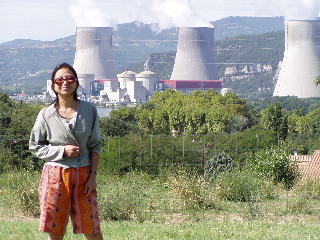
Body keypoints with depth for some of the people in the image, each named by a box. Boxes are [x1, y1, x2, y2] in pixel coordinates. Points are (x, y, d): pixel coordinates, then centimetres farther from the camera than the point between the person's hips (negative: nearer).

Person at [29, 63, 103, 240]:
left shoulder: (89, 110, 2)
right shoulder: (46, 115, -1)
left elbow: (95, 145, 7)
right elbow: (35, 147, 4)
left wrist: (93, 174, -2)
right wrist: (62, 151, -9)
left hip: (83, 175, 1)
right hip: (55, 176, -1)